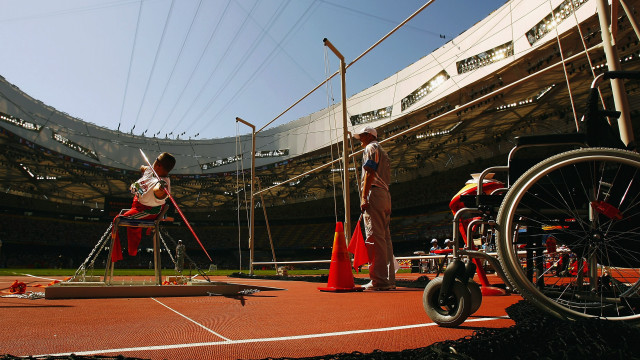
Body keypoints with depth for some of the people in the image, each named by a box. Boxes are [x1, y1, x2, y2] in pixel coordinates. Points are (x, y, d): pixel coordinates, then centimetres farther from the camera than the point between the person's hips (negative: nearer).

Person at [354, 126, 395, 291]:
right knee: (385, 237, 7)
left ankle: (379, 280, -16)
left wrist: (364, 197, -18)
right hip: (386, 195, 10)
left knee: (374, 237, -13)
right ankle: (389, 280, 7)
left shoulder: (371, 148, 2)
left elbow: (369, 173, -12)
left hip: (374, 193, -10)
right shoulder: (383, 152, 30)